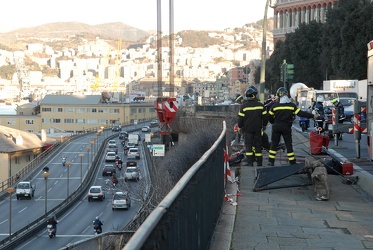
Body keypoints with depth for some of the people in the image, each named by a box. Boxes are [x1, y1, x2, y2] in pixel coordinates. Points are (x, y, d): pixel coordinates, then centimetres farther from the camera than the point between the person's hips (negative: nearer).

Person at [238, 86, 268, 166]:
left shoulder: (243, 106, -8)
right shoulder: (260, 105, -3)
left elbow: (240, 118, -5)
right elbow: (265, 117, 4)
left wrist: (240, 127, 10)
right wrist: (264, 125, 20)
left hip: (247, 129, -2)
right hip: (257, 129, 2)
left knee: (248, 145, 2)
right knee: (258, 144, 10)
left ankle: (250, 162, -6)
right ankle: (259, 162, 13)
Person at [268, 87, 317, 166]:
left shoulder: (275, 105, -3)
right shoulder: (292, 105, -5)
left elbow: (270, 117, 3)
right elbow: (301, 113, -8)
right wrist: (312, 116, -1)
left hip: (276, 127, 0)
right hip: (286, 128, 0)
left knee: (274, 144, 8)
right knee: (289, 145, 5)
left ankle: (271, 161, 5)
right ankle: (292, 162, 6)